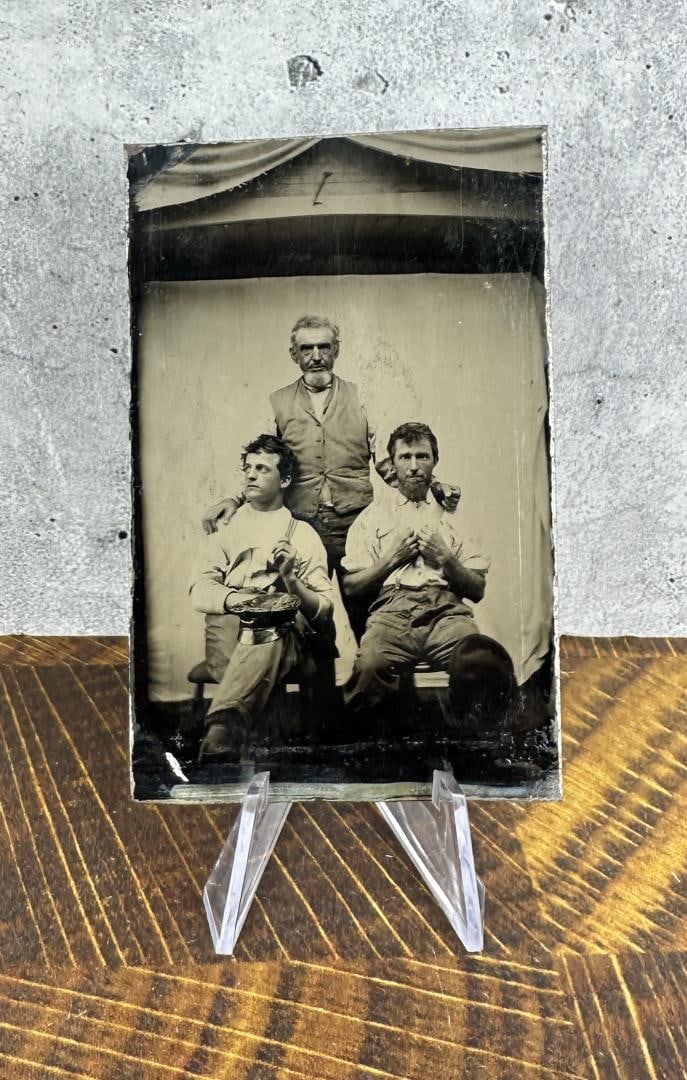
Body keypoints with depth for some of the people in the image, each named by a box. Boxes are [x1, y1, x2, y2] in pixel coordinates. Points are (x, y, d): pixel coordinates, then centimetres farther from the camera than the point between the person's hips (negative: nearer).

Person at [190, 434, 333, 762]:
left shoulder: (303, 534, 19)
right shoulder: (226, 528, 27)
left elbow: (324, 610, 10)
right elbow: (199, 591, 11)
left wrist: (291, 580, -9)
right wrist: (234, 597, -11)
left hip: (285, 628, -2)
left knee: (269, 634, -36)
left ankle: (221, 731, -49)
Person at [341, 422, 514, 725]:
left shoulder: (452, 515, 23)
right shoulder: (373, 515, 21)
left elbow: (478, 590, 18)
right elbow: (350, 586, 15)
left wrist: (446, 559, 2)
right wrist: (392, 559, 3)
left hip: (447, 610, 1)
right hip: (392, 610, -1)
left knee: (488, 663, -34)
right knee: (369, 667, -37)